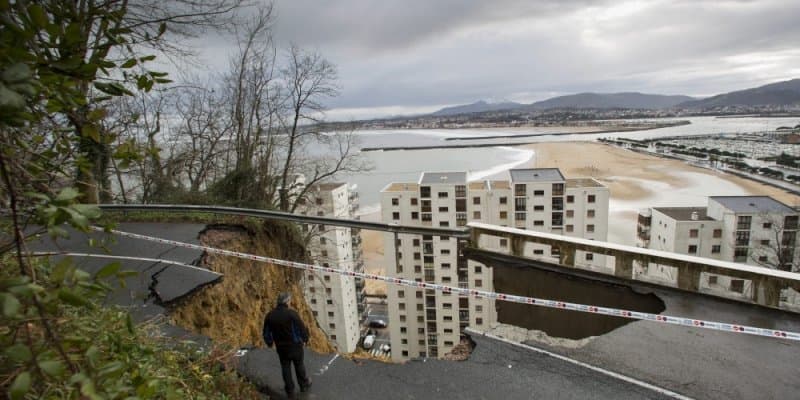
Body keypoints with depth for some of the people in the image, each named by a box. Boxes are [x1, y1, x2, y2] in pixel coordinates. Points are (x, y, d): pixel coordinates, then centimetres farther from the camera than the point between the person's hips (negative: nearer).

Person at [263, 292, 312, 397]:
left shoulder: (270, 315, -8)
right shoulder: (292, 313, -23)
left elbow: (266, 332, 4)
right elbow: (302, 328, -18)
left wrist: (269, 342, 24)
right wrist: (306, 338, 3)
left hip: (281, 347, 3)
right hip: (295, 345, -3)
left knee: (285, 367, 18)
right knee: (299, 365, 17)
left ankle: (290, 390, 27)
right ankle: (304, 385, 34)